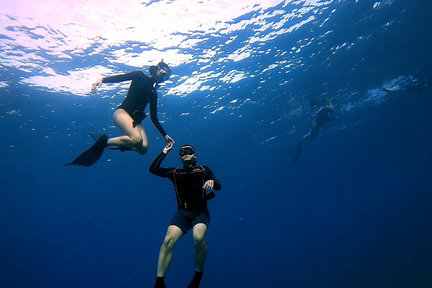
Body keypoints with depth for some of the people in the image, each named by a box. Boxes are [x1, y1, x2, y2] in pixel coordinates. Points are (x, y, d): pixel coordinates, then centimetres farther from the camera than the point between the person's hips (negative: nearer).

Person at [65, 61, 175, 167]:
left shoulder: (153, 94, 22)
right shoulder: (140, 76, 9)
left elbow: (154, 118, 20)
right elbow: (120, 77, -6)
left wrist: (165, 135, 13)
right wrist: (102, 80, -26)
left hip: (135, 120, 5)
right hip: (122, 112, -5)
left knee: (143, 148, -23)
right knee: (137, 139, -34)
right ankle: (104, 141, -12)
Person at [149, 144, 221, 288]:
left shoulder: (204, 169, 12)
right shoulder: (175, 172, 15)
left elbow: (218, 186, 1)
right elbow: (153, 169, 7)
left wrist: (211, 182, -22)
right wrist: (164, 153, 10)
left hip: (201, 212, -1)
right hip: (182, 213, 2)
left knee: (198, 237, -32)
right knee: (169, 239, -27)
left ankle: (198, 275, -8)